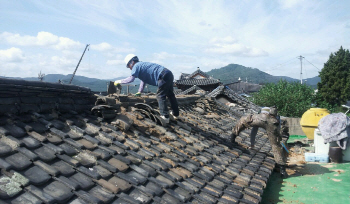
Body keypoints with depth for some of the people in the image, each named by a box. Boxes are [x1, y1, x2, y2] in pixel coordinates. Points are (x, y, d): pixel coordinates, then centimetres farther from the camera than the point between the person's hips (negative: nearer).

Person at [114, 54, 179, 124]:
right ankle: (175, 114, 30)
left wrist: (119, 81, 0)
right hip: (169, 74, 10)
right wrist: (139, 92, 32)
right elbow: (143, 80, 33)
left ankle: (165, 117, -9)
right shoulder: (142, 65, 27)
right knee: (170, 95, 18)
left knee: (160, 96, -6)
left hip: (164, 76, -10)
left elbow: (131, 79, -12)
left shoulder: (137, 66, -2)